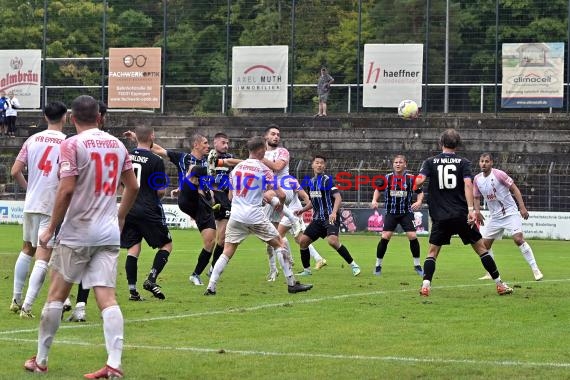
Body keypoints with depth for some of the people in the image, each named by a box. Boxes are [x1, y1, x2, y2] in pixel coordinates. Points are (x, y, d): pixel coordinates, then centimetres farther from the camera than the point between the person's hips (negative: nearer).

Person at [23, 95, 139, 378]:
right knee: (107, 297, -1)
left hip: (77, 232, -4)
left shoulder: (72, 145, -9)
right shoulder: (117, 144, 9)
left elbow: (66, 190, -16)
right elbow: (133, 187, 14)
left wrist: (51, 229, -8)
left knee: (56, 294, 7)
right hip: (108, 233, 4)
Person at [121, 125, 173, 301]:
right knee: (166, 245, 9)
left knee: (133, 248, 8)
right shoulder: (156, 160, -11)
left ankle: (132, 289, 1)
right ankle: (151, 279, -6)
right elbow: (161, 191, -9)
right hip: (149, 210, -5)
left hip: (128, 209, 5)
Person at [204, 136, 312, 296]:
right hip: (255, 215, -4)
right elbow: (281, 195, -9)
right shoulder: (263, 170, -6)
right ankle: (291, 284, 11)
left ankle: (211, 287, -5)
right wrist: (279, 202, 17)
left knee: (227, 252, 6)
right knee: (279, 244, 11)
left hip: (236, 216, 4)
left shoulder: (237, 167, 11)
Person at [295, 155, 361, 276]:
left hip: (330, 217, -7)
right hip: (318, 218, 7)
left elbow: (338, 197, -17)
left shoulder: (327, 180, -8)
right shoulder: (311, 182, 13)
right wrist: (302, 210, 16)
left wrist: (334, 213, -31)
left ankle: (353, 265, -17)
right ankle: (306, 270, 14)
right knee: (303, 240, 0)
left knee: (332, 240, -28)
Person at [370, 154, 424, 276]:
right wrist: (374, 200, -2)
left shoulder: (410, 178, -4)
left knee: (412, 236, -10)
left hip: (406, 213, 0)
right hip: (391, 213, 0)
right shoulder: (387, 178, -1)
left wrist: (419, 202, -14)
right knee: (385, 237, -11)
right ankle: (378, 265, 4)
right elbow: (378, 189, 14)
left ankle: (417, 265, 7)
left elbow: (420, 192, 5)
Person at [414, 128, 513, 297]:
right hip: (461, 215, 0)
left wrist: (415, 186, 12)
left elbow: (419, 181, -11)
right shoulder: (463, 163, 2)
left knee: (432, 251, 10)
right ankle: (499, 284, 12)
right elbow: (468, 184, -12)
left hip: (440, 217, 0)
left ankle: (425, 285, -9)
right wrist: (471, 209, -19)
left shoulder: (430, 162, 4)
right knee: (481, 248, 9)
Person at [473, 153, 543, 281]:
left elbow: (514, 189, -12)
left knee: (518, 239, -21)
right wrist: (477, 211, -4)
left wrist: (522, 207, -20)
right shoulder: (477, 179, 3)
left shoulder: (499, 174, -14)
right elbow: (477, 198, 15)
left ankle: (535, 269, -16)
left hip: (510, 213, -6)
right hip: (494, 216, 6)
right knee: (485, 244, 4)